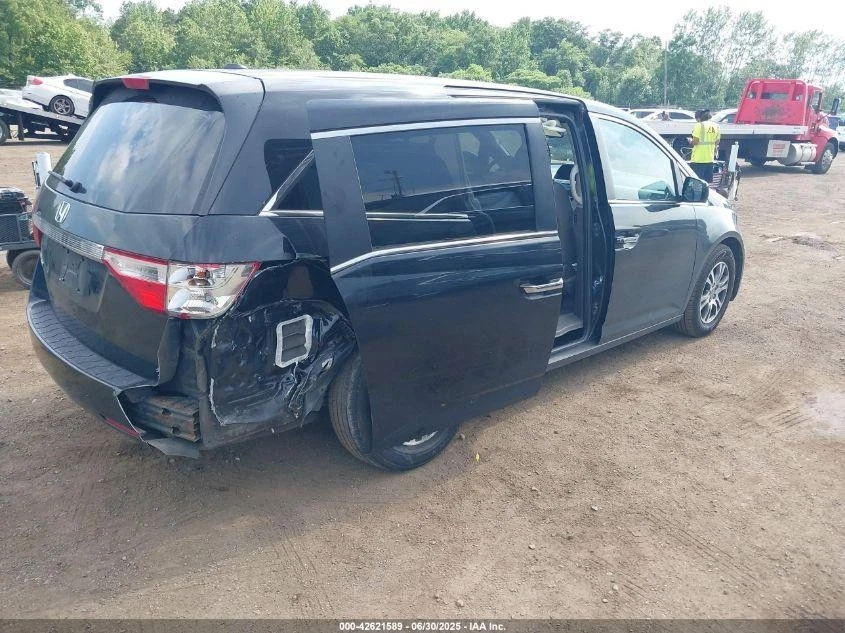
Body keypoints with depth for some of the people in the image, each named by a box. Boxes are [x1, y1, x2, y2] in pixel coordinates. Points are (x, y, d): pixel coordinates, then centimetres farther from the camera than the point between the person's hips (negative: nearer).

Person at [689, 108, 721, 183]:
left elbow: (695, 141, -15)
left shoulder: (699, 125, -10)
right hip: (709, 159, 7)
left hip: (698, 159, -7)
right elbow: (717, 142, 13)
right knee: (708, 182, 12)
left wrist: (690, 142, 5)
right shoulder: (715, 126, 10)